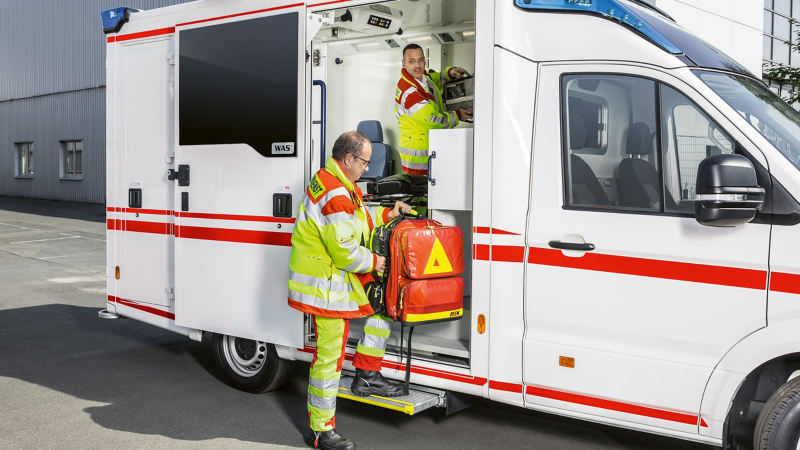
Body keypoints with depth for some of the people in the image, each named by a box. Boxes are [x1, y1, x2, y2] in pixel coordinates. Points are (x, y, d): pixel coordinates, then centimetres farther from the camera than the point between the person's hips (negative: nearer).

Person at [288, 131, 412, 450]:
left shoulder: (332, 181, 10)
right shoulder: (334, 196, -24)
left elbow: (357, 218, 24)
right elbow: (345, 252, -24)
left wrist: (387, 214, 14)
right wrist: (374, 262, -8)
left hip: (338, 277, 11)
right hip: (326, 285, -11)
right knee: (329, 355, -3)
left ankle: (367, 376, 24)